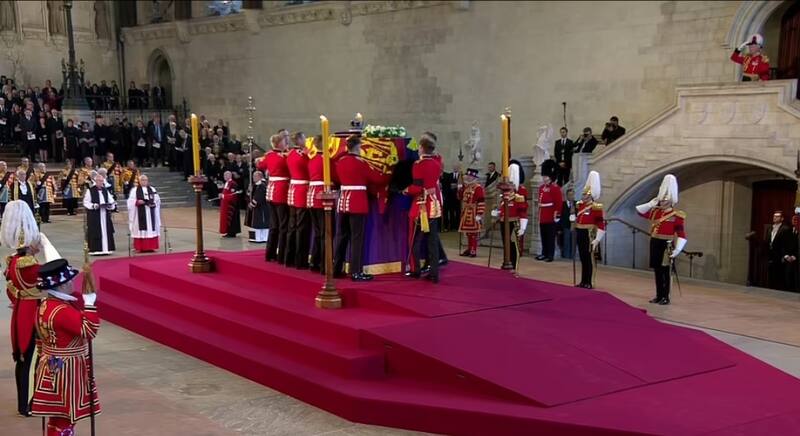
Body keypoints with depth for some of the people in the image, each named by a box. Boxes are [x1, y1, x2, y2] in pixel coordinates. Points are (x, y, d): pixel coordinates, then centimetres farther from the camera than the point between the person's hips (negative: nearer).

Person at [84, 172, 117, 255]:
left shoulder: (105, 190, 13)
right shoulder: (90, 191, -3)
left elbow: (111, 200, 16)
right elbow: (86, 202, -4)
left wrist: (111, 205, -6)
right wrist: (93, 206, -20)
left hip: (105, 215, 5)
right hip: (94, 215, -5)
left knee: (106, 231, 4)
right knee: (95, 232, -6)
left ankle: (106, 249, 10)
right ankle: (95, 249, -4)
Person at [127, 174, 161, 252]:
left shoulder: (152, 189, 11)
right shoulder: (134, 190, 2)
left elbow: (157, 200, 9)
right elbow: (131, 202, -3)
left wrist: (153, 204, -10)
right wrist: (137, 202, -20)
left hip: (150, 213, 3)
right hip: (140, 214, -3)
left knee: (151, 229, 3)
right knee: (141, 229, -6)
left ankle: (151, 246, 8)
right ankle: (141, 247, -3)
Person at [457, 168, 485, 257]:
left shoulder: (478, 188, -14)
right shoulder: (465, 187, 12)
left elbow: (481, 202, -18)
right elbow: (460, 198, 19)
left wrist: (479, 215, -22)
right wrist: (460, 189, 1)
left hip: (473, 214, -8)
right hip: (465, 213, 8)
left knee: (473, 233, -3)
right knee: (468, 232, 13)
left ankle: (473, 251, 1)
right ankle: (469, 249, 21)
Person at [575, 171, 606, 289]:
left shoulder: (596, 207, -12)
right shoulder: (580, 205, 10)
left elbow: (602, 225, -15)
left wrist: (597, 239, -18)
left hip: (589, 235, -7)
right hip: (580, 234, 7)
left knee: (589, 259, -1)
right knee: (582, 258, 12)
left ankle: (590, 282, 5)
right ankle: (583, 281, 19)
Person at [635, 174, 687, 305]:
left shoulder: (677, 215, -7)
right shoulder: (655, 212, 11)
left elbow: (682, 235, -11)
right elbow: (640, 210, 19)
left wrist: (677, 250, -21)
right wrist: (652, 203, 7)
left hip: (666, 245, -6)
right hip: (655, 243, 6)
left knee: (664, 271, -4)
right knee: (657, 271, 10)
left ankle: (665, 298, 2)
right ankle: (659, 296, 17)